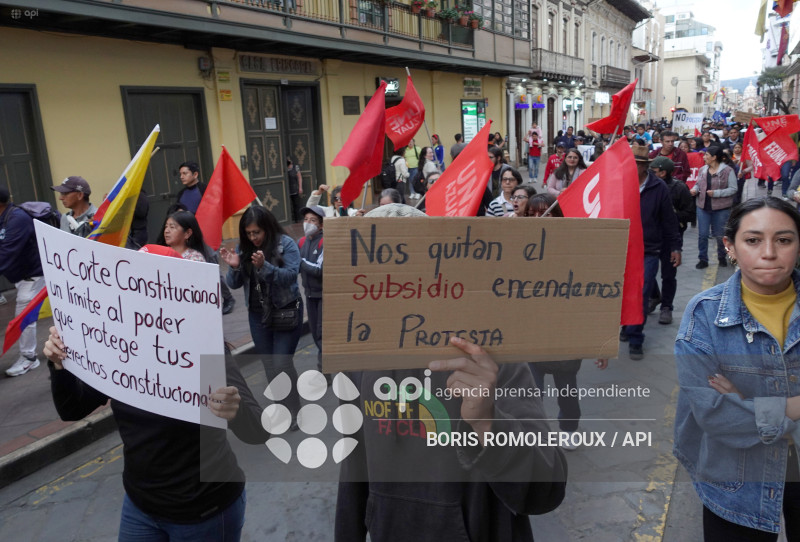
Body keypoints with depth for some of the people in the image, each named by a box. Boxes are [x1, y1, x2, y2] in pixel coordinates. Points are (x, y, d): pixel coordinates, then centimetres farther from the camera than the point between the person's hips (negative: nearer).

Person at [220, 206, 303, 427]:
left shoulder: (286, 244, -11)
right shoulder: (243, 247, 2)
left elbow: (291, 275, -22)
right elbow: (234, 284, 3)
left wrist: (264, 266, -35)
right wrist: (235, 267, -18)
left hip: (286, 312, -5)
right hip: (257, 314, 5)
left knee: (282, 363, -9)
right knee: (269, 365, 11)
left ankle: (294, 411, 6)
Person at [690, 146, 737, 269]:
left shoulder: (727, 170, -9)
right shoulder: (702, 170, 6)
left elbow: (733, 189, -10)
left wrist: (716, 193, -20)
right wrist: (694, 190, -4)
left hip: (721, 208, -4)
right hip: (703, 207, 4)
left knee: (720, 235, 9)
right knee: (702, 234, 4)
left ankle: (722, 257, 29)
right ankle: (702, 259, 14)